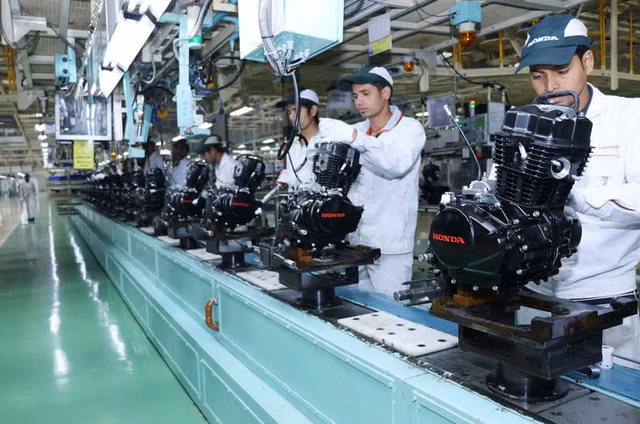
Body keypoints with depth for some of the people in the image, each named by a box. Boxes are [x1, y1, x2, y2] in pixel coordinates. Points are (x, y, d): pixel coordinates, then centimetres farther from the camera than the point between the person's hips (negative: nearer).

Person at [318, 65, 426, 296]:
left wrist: (354, 137, -32)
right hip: (354, 242, 5)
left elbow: (397, 164, -23)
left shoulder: (410, 128, -2)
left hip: (390, 248, -4)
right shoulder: (356, 131, 11)